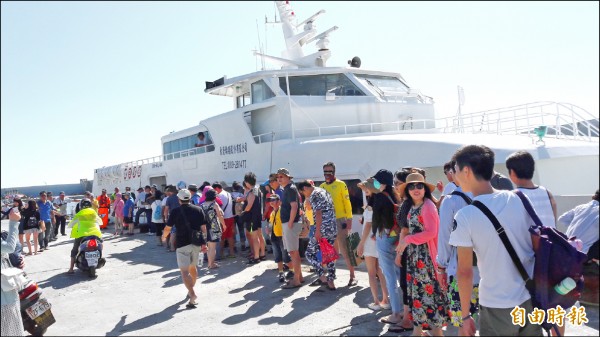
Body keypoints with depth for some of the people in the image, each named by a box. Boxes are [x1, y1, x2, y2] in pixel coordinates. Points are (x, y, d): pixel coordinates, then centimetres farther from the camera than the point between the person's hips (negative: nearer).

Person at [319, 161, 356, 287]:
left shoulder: (341, 184, -3)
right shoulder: (322, 186, 10)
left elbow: (347, 202, -5)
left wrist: (349, 219, -11)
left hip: (339, 220, -5)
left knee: (345, 249, -3)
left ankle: (352, 276, 4)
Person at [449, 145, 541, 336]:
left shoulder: (464, 217, -16)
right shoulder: (518, 200, -4)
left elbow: (465, 271, -13)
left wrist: (465, 316, -3)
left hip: (497, 307, -4)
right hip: (532, 299, 4)